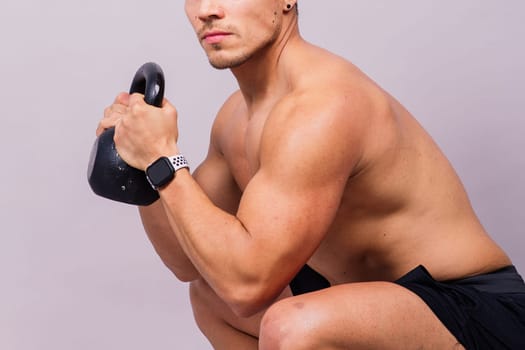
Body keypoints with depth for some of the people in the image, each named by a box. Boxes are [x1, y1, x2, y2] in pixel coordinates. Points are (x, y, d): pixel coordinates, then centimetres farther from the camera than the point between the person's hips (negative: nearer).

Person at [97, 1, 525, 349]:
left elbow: (248, 282, -29)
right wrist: (141, 163, -3)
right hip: (388, 299, 9)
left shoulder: (323, 107, -25)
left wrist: (165, 160, -22)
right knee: (210, 294, 22)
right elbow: (189, 263, 11)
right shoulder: (237, 117, 4)